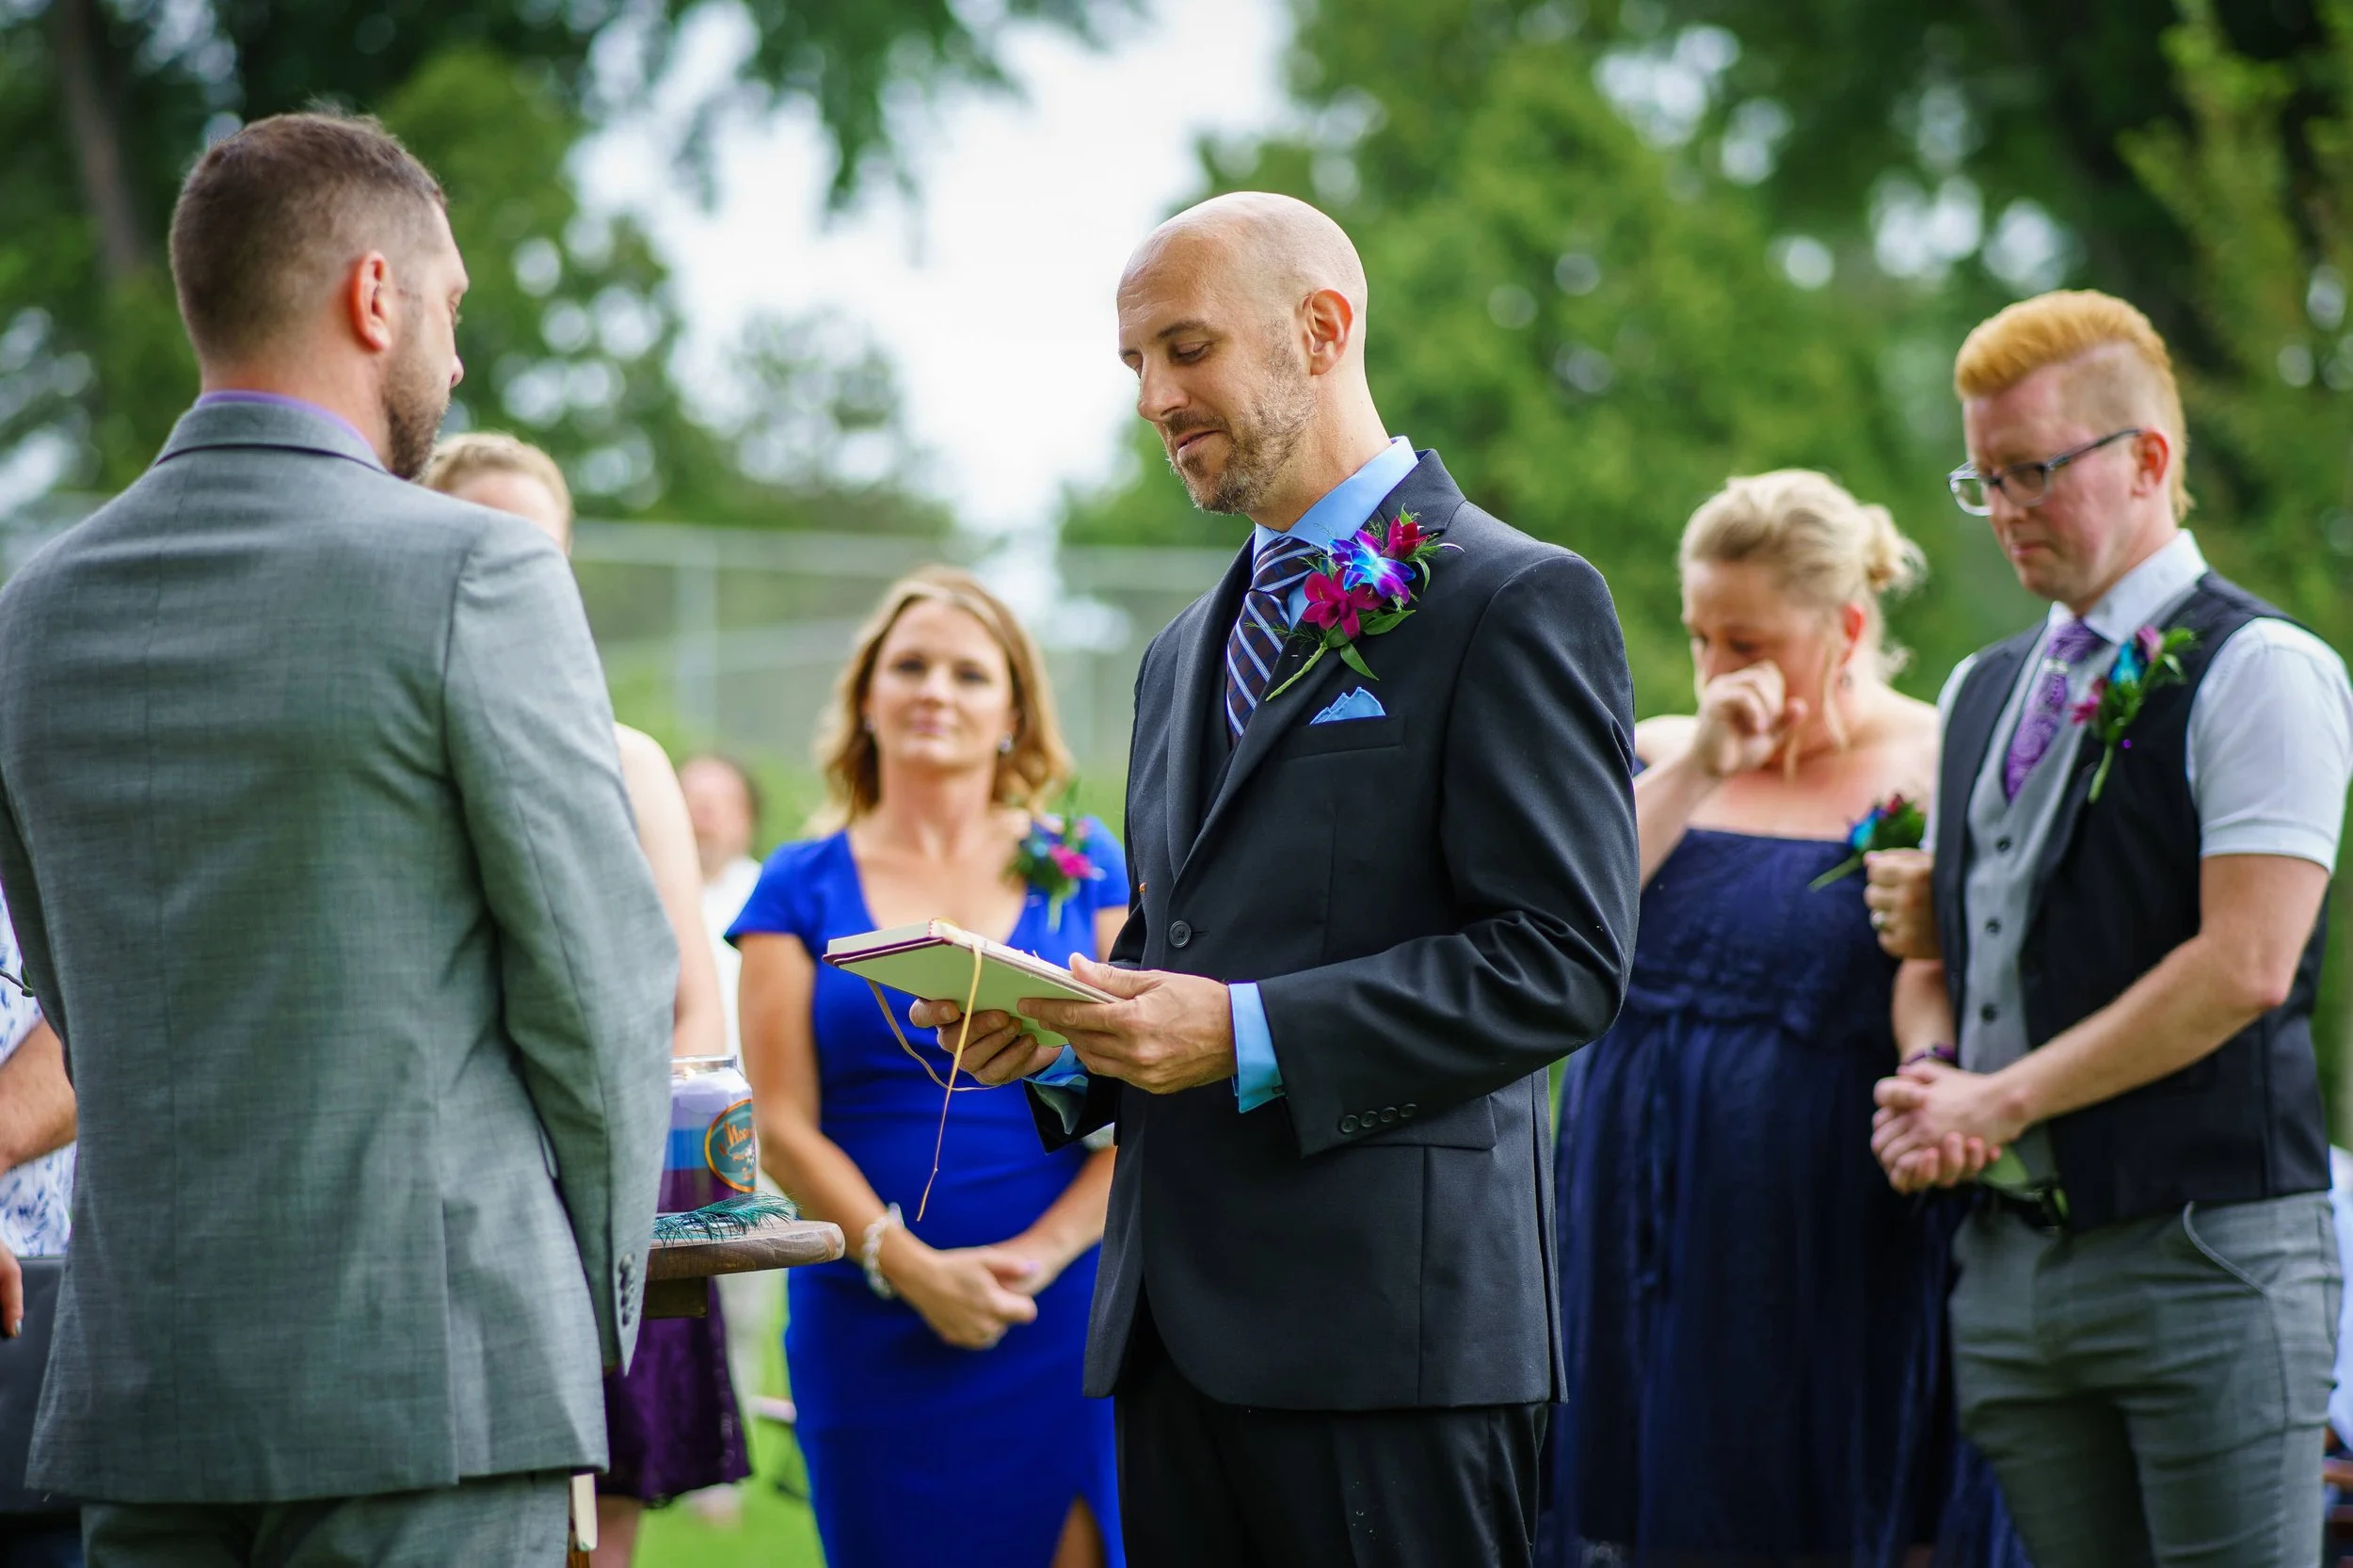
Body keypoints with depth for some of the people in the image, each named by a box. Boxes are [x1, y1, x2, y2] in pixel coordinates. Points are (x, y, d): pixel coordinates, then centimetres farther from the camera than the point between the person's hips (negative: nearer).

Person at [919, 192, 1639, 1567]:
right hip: (1181, 1323, 7)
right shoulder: (1186, 655, 23)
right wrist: (1060, 1032, 5)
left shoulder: (1516, 604, -4)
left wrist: (1250, 1036, -18)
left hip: (1389, 1318, -7)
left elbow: (1565, 959, -12)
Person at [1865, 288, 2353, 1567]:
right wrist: (1928, 1076, 0)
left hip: (2201, 1253, -7)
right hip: (2008, 1256, 7)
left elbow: (2244, 968, -14)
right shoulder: (1984, 692, 19)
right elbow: (1933, 947, 24)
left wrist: (2002, 1099, -12)